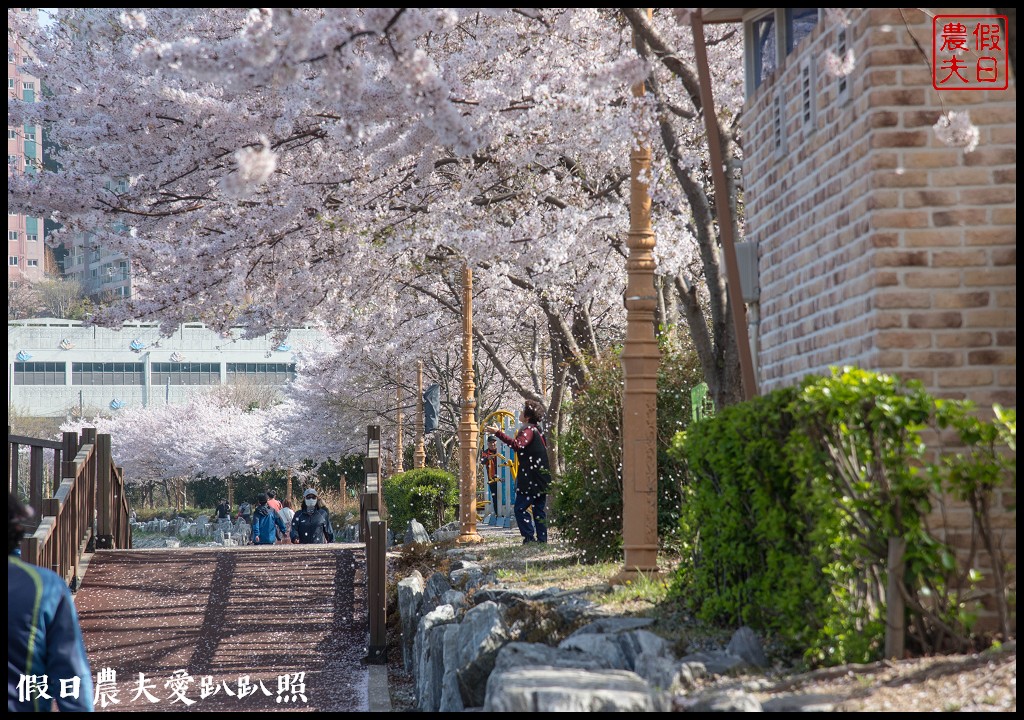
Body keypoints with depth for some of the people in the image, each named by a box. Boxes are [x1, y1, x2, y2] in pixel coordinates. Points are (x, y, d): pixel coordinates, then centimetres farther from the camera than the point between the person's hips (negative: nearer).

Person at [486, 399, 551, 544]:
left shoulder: (529, 430, -14)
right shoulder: (538, 430, 17)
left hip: (529, 480, -10)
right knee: (539, 510, 10)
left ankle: (529, 537, -12)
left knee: (520, 508, -6)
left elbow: (517, 445, -33)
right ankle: (542, 539, 10)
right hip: (541, 481, 10)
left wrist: (498, 433, -38)